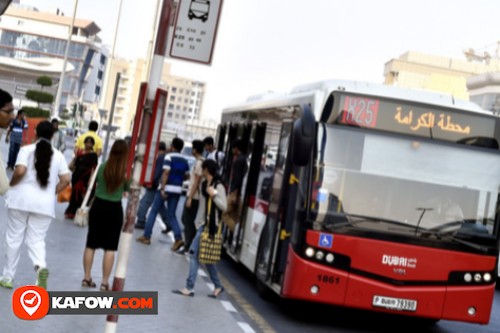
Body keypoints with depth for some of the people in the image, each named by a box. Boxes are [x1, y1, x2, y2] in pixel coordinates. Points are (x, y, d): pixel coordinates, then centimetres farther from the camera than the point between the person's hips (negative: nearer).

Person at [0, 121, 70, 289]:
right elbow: (65, 180, 1)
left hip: (21, 200, -2)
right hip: (45, 204, 2)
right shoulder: (58, 155, 5)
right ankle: (41, 266, -22)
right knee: (36, 240, 8)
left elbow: (20, 171, -19)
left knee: (14, 238, 10)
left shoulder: (26, 150, -5)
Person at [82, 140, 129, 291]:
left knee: (91, 244, 14)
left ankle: (86, 278, 20)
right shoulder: (126, 171, -11)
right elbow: (128, 189, 1)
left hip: (98, 206, 2)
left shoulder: (103, 167, -5)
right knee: (110, 248, 6)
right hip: (114, 209, -2)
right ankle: (104, 282, 7)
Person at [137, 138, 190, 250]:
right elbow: (187, 176, 13)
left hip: (166, 188, -5)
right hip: (177, 190, 5)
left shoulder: (169, 157, -8)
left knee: (153, 211, 8)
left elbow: (166, 173, -17)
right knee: (171, 215, 9)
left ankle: (146, 236, 9)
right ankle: (178, 238, -9)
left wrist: (162, 188, -20)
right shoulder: (184, 160, 10)